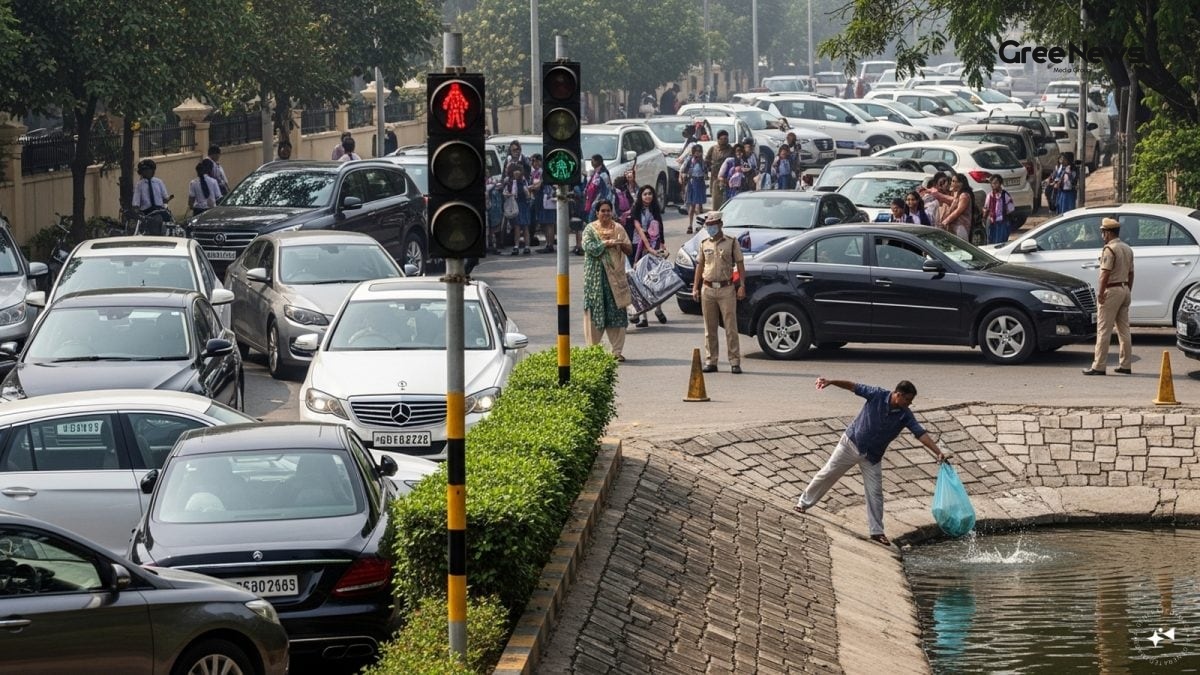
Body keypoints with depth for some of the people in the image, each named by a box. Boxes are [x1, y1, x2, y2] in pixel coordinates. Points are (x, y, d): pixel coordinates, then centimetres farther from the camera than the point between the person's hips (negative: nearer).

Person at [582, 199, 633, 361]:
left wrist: (621, 244, -12)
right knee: (595, 312, -4)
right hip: (596, 276, -2)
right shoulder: (590, 229, 4)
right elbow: (588, 246, -12)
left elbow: (629, 250, 8)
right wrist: (608, 243, -14)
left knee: (617, 313, -1)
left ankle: (617, 351, 3)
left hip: (615, 275, 2)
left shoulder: (618, 229, 11)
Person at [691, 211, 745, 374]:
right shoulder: (704, 244, 13)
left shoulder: (731, 243, 2)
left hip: (726, 288, -4)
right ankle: (710, 361, 11)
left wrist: (742, 286, -9)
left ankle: (735, 362, -4)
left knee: (731, 327, -6)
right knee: (710, 328, 6)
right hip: (708, 289, 4)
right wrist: (695, 287, 7)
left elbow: (740, 265, 1)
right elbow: (699, 266, 15)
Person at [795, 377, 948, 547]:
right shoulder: (877, 395, -19)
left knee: (875, 493, -1)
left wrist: (938, 452, -31)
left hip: (872, 456, 2)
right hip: (851, 443, -2)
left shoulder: (905, 415, -14)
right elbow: (854, 387, -14)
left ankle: (877, 531, 7)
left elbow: (921, 434, -20)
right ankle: (804, 502, 24)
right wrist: (831, 382, -25)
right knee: (827, 474, 6)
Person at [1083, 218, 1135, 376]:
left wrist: (1101, 293, -16)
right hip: (1125, 289, 9)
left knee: (1104, 330, -7)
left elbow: (1105, 274, -19)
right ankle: (1125, 365, 13)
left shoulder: (1109, 249, -14)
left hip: (1112, 290, -9)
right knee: (1124, 329, 11)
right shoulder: (1127, 249, 13)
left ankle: (1099, 366, -9)